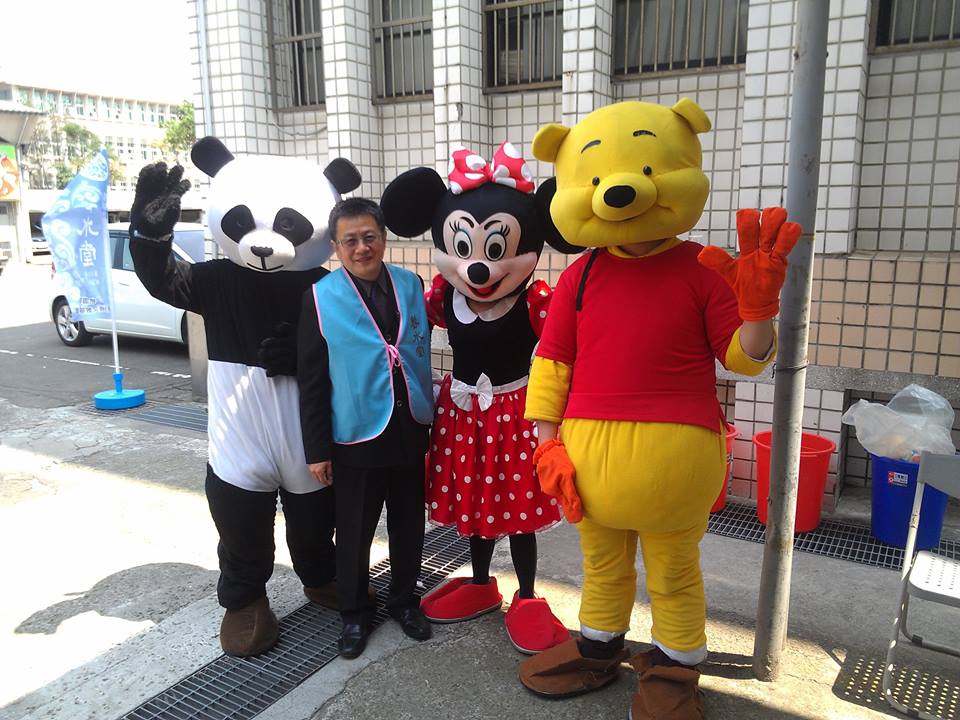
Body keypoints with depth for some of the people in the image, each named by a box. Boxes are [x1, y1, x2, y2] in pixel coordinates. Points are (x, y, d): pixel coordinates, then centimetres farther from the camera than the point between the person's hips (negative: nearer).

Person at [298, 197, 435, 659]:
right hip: (355, 437, -3)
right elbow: (311, 381, -6)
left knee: (408, 525, 16)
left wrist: (429, 418, 10)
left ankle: (404, 600, 38)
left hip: (410, 431, 3)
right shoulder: (320, 297, -7)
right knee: (354, 533, 11)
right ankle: (354, 613, 32)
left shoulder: (410, 284, 2)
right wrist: (317, 449, -7)